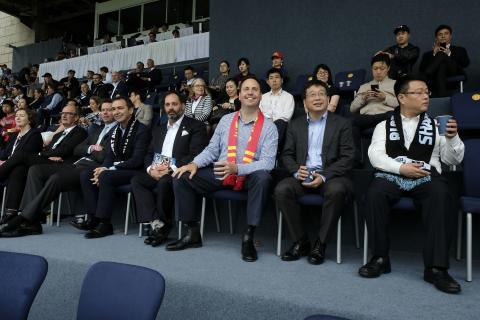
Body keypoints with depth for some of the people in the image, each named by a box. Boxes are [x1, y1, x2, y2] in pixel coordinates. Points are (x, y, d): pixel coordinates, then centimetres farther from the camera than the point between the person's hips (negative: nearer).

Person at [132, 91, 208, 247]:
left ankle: (164, 223, -13)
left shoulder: (195, 126, 4)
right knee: (136, 180, -20)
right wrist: (151, 168, -3)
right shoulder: (158, 129, 25)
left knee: (164, 182, -34)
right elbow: (149, 154, 20)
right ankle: (157, 223, -25)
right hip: (156, 174, 6)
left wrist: (170, 168, -18)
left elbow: (195, 155, -9)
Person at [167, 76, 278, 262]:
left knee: (263, 177, -36)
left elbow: (267, 163, -11)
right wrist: (195, 164, -10)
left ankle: (248, 237, -24)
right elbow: (212, 149, 11)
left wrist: (237, 168, -26)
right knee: (182, 176, -11)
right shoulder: (226, 120, 11)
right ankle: (193, 233, 0)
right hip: (220, 174, 4)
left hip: (249, 177, -3)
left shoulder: (269, 128, -1)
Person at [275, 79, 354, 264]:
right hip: (302, 175, 3)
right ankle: (300, 242, -10)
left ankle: (320, 244, -16)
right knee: (281, 190, -27)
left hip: (330, 175, -2)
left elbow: (347, 158, -2)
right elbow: (287, 155, 12)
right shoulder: (295, 125, 16)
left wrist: (324, 176, -17)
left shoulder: (342, 124, 7)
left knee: (336, 191, -36)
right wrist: (296, 171, -12)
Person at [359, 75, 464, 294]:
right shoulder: (384, 126, 17)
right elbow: (375, 155, 2)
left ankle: (436, 267, -27)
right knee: (375, 193, -33)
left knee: (442, 196, -33)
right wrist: (401, 168, -13)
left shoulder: (435, 125, 21)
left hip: (426, 176, 1)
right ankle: (380, 258, -19)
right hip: (392, 175, -1)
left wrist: (452, 138, -2)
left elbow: (453, 159, 16)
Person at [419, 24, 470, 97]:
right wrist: (434, 54, -3)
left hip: (455, 76, 0)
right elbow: (422, 69, 6)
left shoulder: (460, 50, 27)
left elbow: (466, 63, 6)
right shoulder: (428, 54, 24)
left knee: (442, 54, -21)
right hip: (433, 79, 0)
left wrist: (449, 54, -4)